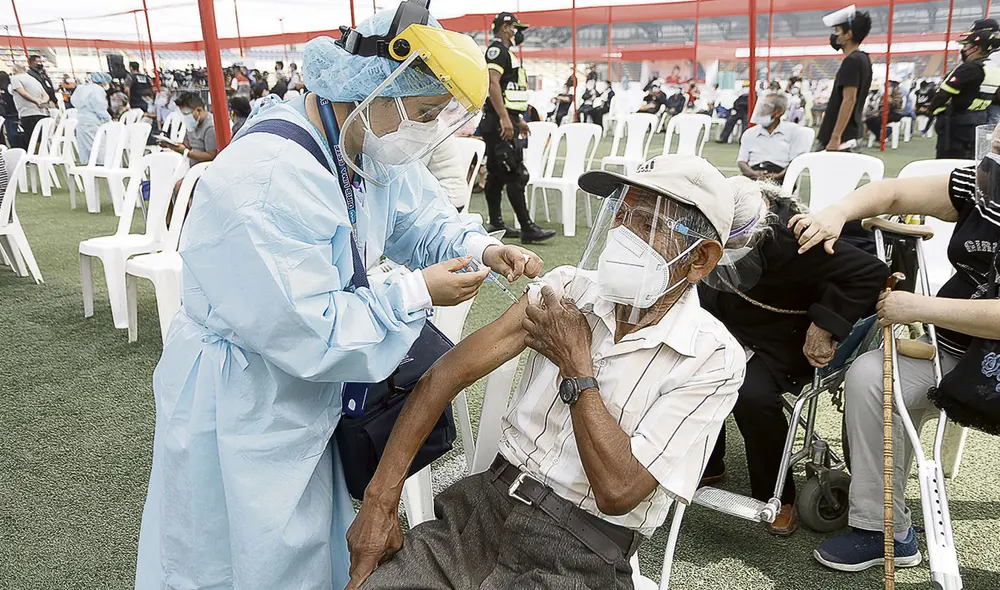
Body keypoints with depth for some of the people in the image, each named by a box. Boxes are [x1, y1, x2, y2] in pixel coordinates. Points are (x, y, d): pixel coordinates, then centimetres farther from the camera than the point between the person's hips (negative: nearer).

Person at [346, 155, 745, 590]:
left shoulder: (714, 359, -11)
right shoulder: (568, 288, -1)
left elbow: (617, 491, -18)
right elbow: (450, 372, -5)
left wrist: (575, 362, -13)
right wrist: (380, 500, -10)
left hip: (581, 553, -2)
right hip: (490, 501, 3)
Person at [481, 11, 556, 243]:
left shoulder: (506, 53, 23)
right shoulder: (497, 50, -9)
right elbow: (493, 83, -22)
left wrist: (518, 120, 28)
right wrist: (504, 117, -28)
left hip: (506, 121, 11)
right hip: (499, 122, -11)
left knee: (496, 175, 11)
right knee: (516, 175, -11)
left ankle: (496, 224, 17)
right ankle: (527, 228, -10)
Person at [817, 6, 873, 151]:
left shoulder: (851, 61, -15)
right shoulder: (863, 59, 15)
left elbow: (849, 100, -22)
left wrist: (835, 137, -24)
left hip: (842, 138, -10)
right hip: (851, 134, 10)